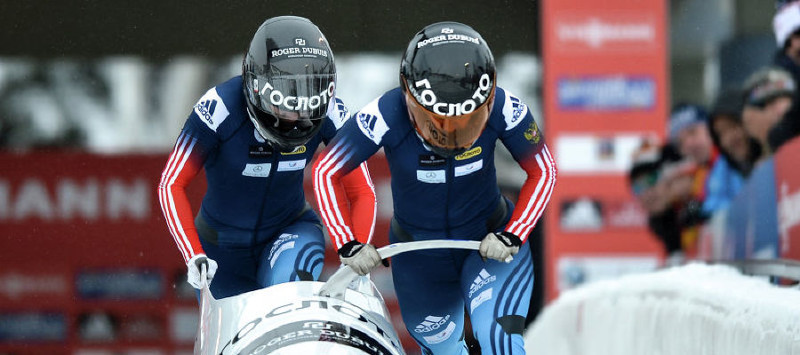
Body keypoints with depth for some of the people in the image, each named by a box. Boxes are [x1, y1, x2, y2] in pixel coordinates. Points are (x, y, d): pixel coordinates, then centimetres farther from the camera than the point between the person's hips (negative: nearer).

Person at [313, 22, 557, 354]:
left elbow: (542, 171, -9)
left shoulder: (502, 109, -25)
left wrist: (513, 236, -20)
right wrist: (347, 245, -23)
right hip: (419, 257, 1)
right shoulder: (387, 115, -28)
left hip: (489, 241, -1)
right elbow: (325, 172, -15)